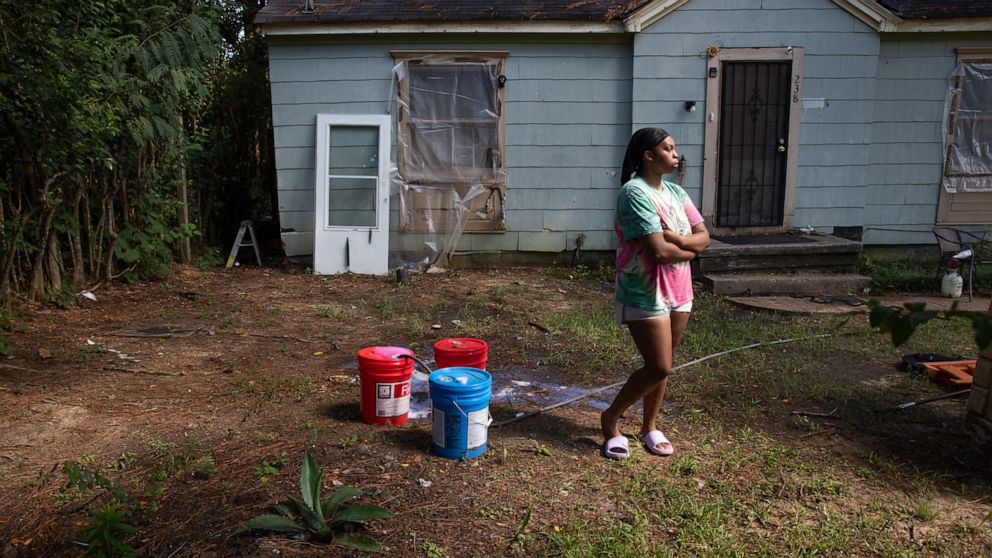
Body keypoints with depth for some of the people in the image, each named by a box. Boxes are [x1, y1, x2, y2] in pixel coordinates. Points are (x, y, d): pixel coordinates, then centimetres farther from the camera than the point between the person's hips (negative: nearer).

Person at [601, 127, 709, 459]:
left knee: (662, 366, 14)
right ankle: (611, 418, 14)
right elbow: (659, 250, -23)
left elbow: (704, 237, 5)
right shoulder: (634, 192, -17)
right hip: (646, 294, -7)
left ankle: (650, 427, 31)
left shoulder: (676, 192, 9)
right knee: (659, 368, -7)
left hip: (678, 292, 8)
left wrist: (674, 238, -15)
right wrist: (690, 249, -4)